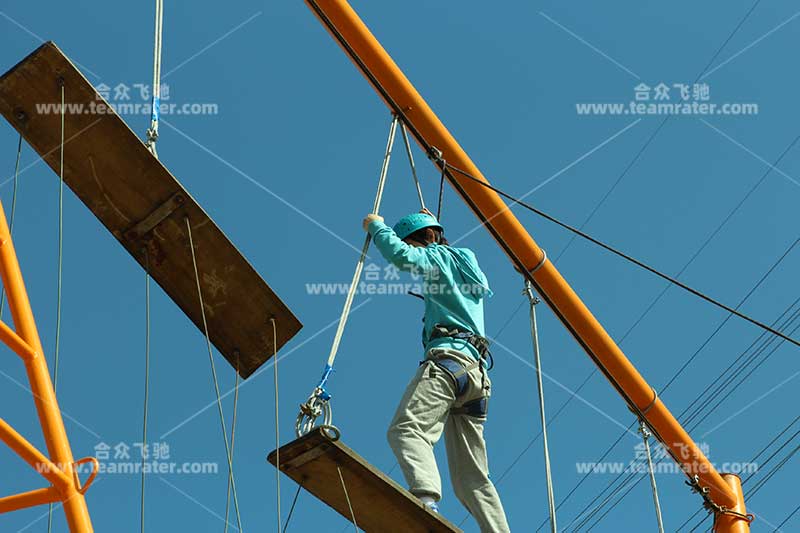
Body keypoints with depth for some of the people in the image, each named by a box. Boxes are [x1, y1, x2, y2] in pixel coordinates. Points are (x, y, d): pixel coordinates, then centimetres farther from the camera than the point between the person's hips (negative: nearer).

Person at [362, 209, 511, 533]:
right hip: (476, 371, 9)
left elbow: (399, 255, -11)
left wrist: (376, 226, 7)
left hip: (449, 356, -9)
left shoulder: (439, 257, 9)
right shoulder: (467, 262, 32)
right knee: (471, 478, 5)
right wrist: (431, 225, 61)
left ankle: (426, 499, -52)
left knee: (406, 428, -29)